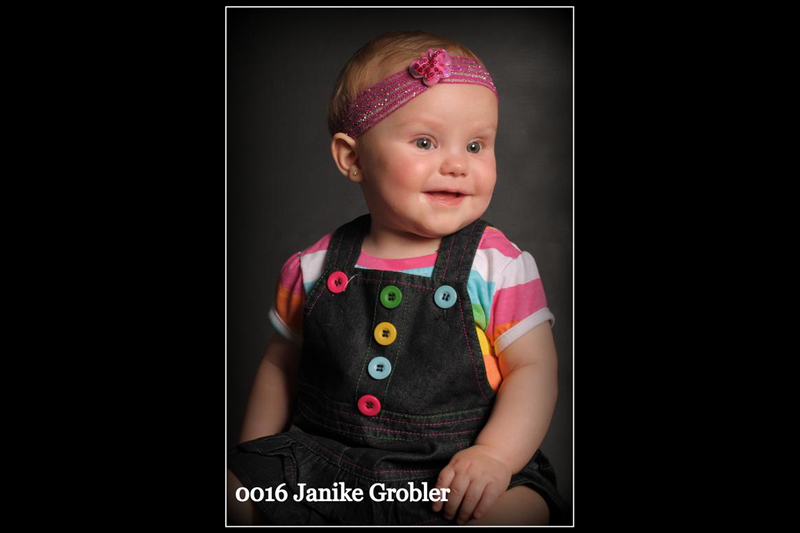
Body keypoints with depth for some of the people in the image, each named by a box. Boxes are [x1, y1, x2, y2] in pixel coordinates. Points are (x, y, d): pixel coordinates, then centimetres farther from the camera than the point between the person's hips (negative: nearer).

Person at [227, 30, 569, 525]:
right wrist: (252, 460, 10)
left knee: (520, 509, -29)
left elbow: (535, 368, -6)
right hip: (321, 467, 3)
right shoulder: (315, 267, 1)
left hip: (455, 472, -2)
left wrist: (494, 456, -21)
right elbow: (281, 363, 13)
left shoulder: (500, 266, -5)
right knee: (236, 491, -11)